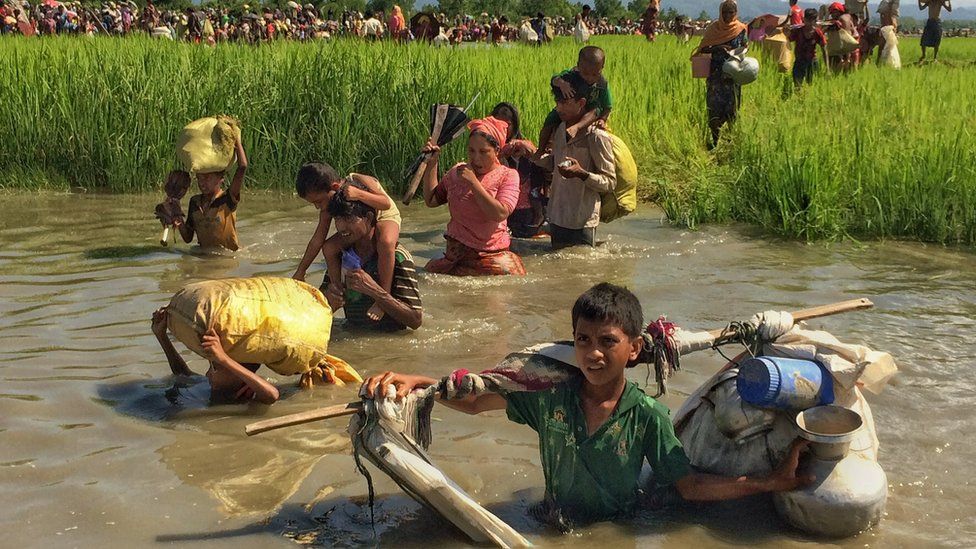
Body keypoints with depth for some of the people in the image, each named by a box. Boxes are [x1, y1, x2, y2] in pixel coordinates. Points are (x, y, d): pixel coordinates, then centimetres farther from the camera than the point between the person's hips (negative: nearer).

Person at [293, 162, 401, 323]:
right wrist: (300, 272, -7)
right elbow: (318, 239, -9)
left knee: (386, 241, -40)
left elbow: (387, 203, -35)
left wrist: (359, 195, -50)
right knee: (329, 248, -15)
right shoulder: (328, 207, -15)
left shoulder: (360, 182, -32)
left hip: (385, 217, -6)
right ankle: (338, 292, -1)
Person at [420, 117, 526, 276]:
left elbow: (500, 214, -17)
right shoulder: (456, 172, 10)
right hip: (456, 253, 2)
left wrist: (473, 182, -18)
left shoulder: (507, 175, -2)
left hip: (490, 255, -2)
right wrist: (432, 164, 3)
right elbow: (431, 200, 9)